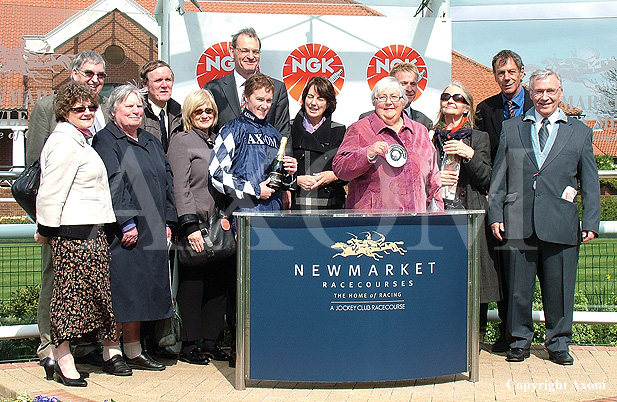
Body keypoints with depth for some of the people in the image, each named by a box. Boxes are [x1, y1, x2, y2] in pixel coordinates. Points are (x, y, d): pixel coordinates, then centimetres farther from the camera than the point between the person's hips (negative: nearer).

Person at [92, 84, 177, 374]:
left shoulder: (151, 142, 19)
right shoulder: (106, 140, -3)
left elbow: (166, 181, 17)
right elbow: (112, 184, -13)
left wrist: (167, 222, 9)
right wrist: (126, 222, -19)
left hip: (151, 231, 7)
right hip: (122, 230, -7)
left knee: (140, 290, 10)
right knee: (118, 288, -4)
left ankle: (133, 350, 18)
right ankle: (111, 353, 3)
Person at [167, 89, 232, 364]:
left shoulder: (219, 141, 18)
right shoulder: (182, 141, -1)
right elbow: (180, 187, -9)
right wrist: (190, 225, -16)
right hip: (195, 225, -6)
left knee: (218, 282, 6)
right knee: (192, 283, -1)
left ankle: (211, 341, 16)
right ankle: (188, 345, 7)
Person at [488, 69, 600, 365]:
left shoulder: (579, 132, 10)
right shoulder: (511, 129, 11)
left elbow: (590, 182, 9)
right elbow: (498, 176, 11)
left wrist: (590, 223, 2)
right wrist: (495, 215, 3)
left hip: (561, 225, 0)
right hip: (518, 223, 0)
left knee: (559, 289, 6)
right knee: (518, 288, 5)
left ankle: (558, 343, 21)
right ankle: (519, 341, 21)